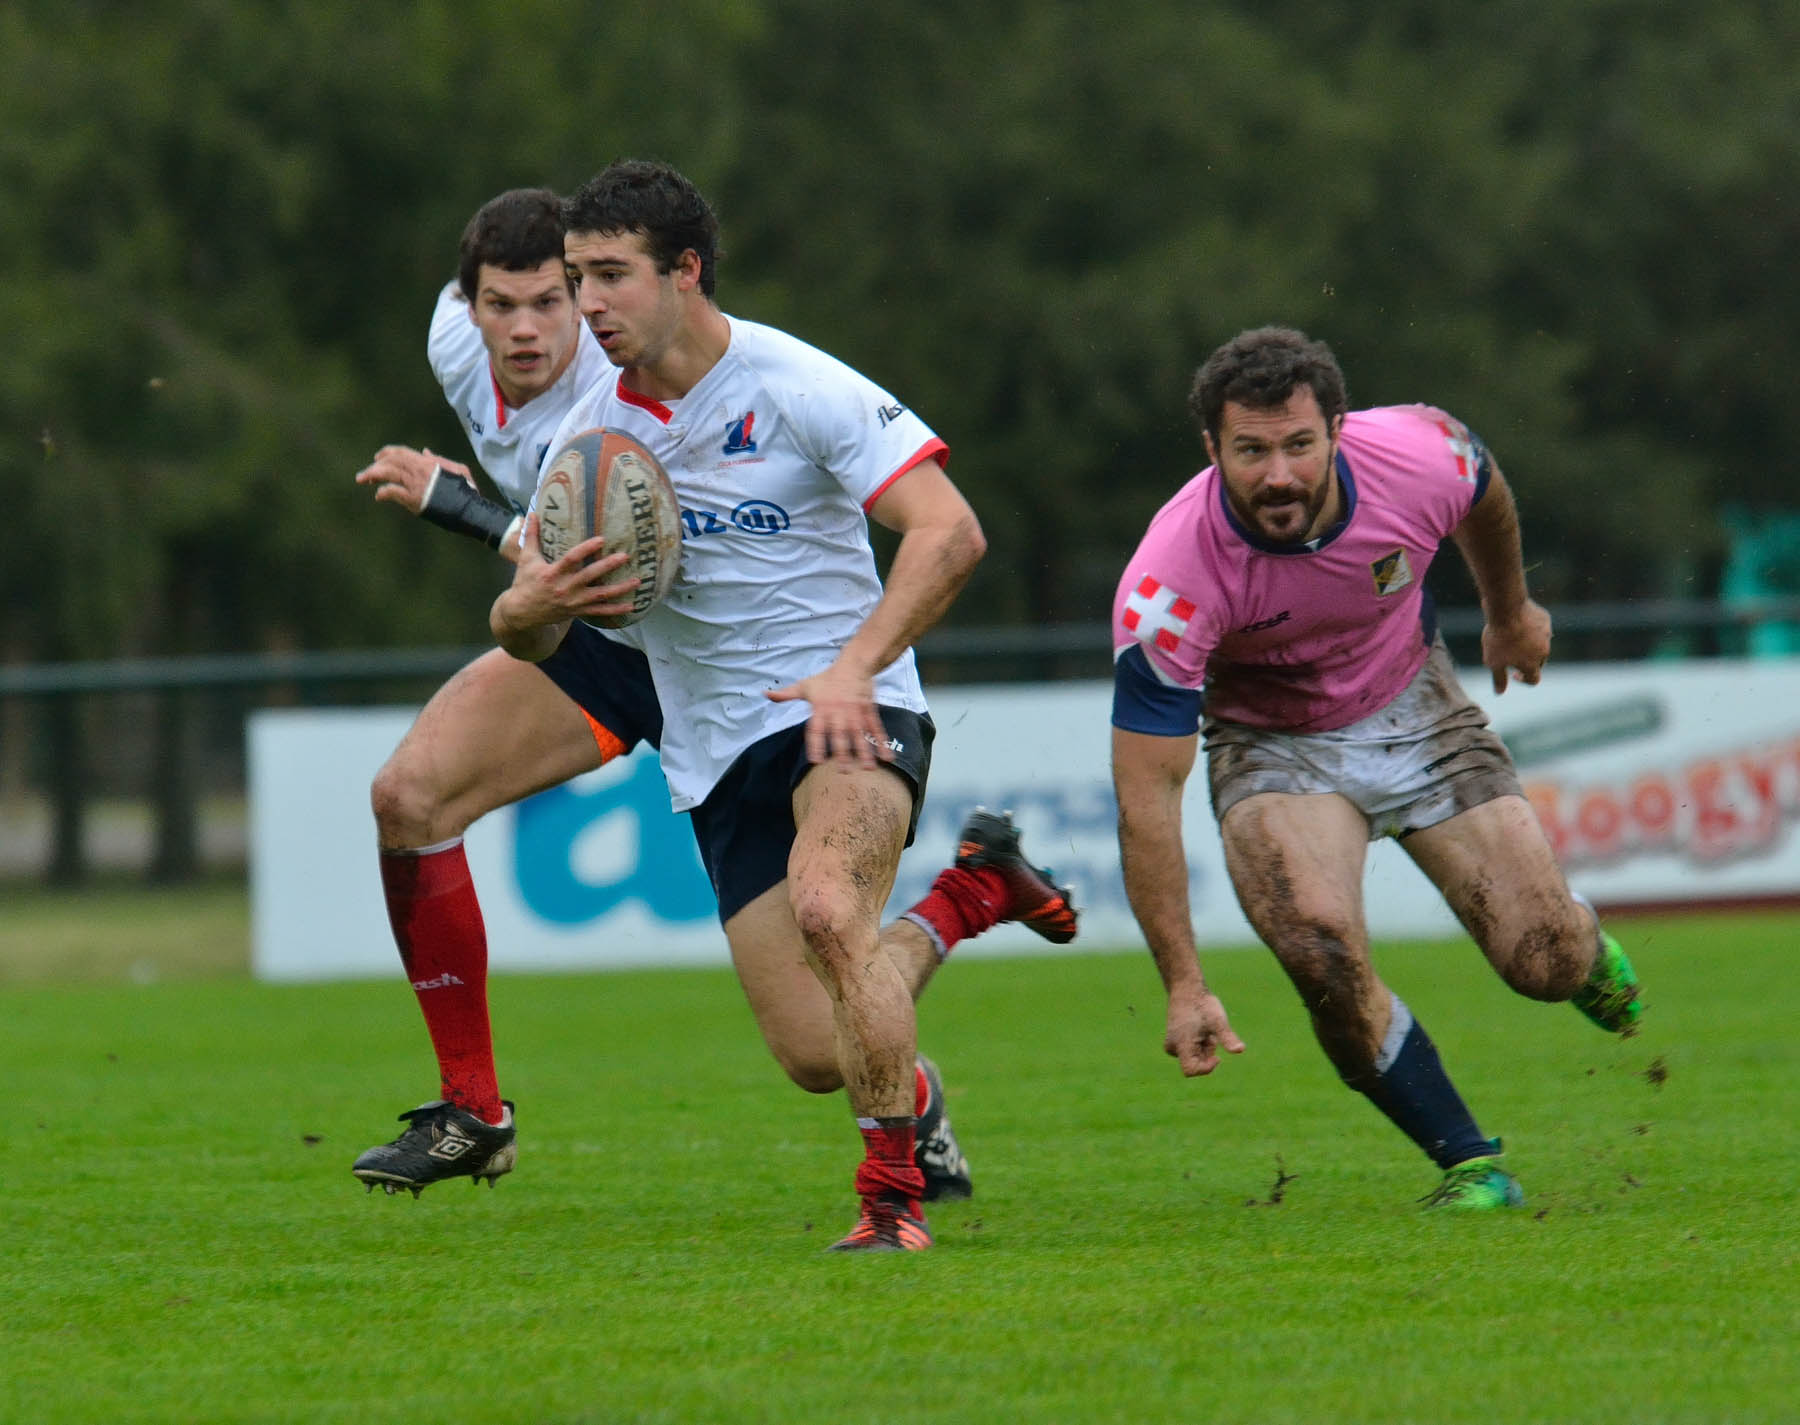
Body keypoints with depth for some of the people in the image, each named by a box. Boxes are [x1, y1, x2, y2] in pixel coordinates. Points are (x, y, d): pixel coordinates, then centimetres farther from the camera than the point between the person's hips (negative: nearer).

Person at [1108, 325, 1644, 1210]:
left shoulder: (1420, 460, -26)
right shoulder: (1169, 582, -33)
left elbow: (1485, 492, 2)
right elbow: (1146, 791, -28)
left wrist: (1511, 612, 21)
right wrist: (1183, 985, -31)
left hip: (1411, 704, 2)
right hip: (1271, 746, -2)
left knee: (1545, 962, -4)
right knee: (1321, 950, -29)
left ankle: (1585, 948, 38)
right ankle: (1470, 1163, -6)